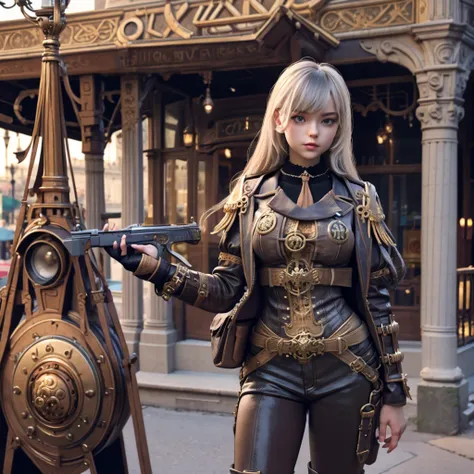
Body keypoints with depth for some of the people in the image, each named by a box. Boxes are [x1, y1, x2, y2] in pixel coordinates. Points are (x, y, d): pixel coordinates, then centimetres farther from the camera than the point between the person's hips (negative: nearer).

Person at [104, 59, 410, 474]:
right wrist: (157, 269, -14)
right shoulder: (251, 194, 2)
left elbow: (376, 300, 2)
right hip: (271, 370, 0)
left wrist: (394, 392, 2)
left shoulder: (359, 199, 1)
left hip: (346, 371, 0)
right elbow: (229, 291, 0)